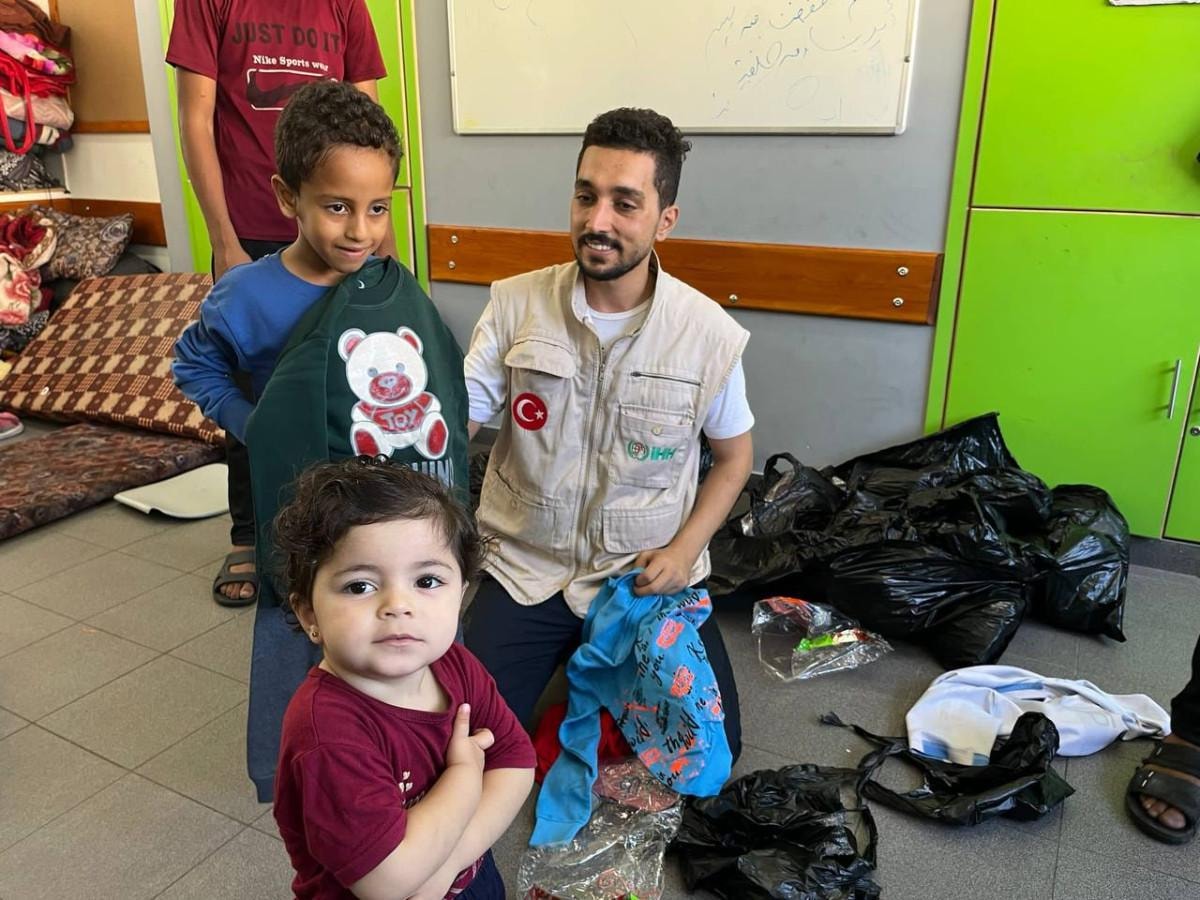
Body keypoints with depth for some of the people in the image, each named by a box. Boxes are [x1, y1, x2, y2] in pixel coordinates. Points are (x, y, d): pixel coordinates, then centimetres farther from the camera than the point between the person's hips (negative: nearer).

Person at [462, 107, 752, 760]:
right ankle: (566, 648, 20)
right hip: (529, 568, 1)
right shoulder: (514, 305, -8)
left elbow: (734, 454, 5)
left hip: (651, 576, 0)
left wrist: (684, 548, -8)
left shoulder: (708, 332, -9)